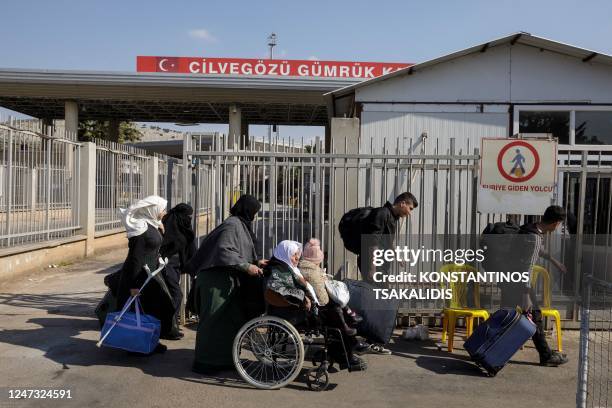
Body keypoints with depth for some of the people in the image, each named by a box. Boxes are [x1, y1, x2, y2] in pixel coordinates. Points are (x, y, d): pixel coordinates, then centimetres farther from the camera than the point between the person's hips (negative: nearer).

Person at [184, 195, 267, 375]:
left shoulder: (240, 225, 15)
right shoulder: (232, 225, -16)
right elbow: (224, 251, -26)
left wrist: (256, 261, 15)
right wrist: (247, 266, -24)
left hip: (227, 280, 10)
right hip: (217, 280, -10)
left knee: (233, 319, 14)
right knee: (213, 321, -1)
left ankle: (225, 359, 25)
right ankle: (203, 363, 11)